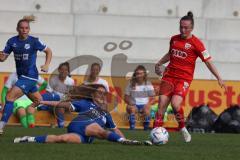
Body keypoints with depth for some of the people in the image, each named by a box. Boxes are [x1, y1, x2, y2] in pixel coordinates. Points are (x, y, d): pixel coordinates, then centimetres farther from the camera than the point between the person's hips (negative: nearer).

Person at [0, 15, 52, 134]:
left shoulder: (34, 41, -11)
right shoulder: (12, 41, 1)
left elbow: (48, 51, 4)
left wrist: (46, 65, -8)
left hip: (30, 76, -6)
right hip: (21, 75, 6)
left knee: (10, 96, -18)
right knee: (39, 102, 20)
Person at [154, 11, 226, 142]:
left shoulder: (196, 43, -6)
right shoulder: (174, 39, 10)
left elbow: (208, 61, -6)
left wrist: (219, 78, -11)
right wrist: (159, 64, 22)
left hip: (184, 78, -5)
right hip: (169, 76, 5)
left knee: (175, 103, -22)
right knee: (162, 103, -8)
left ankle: (182, 128, 1)